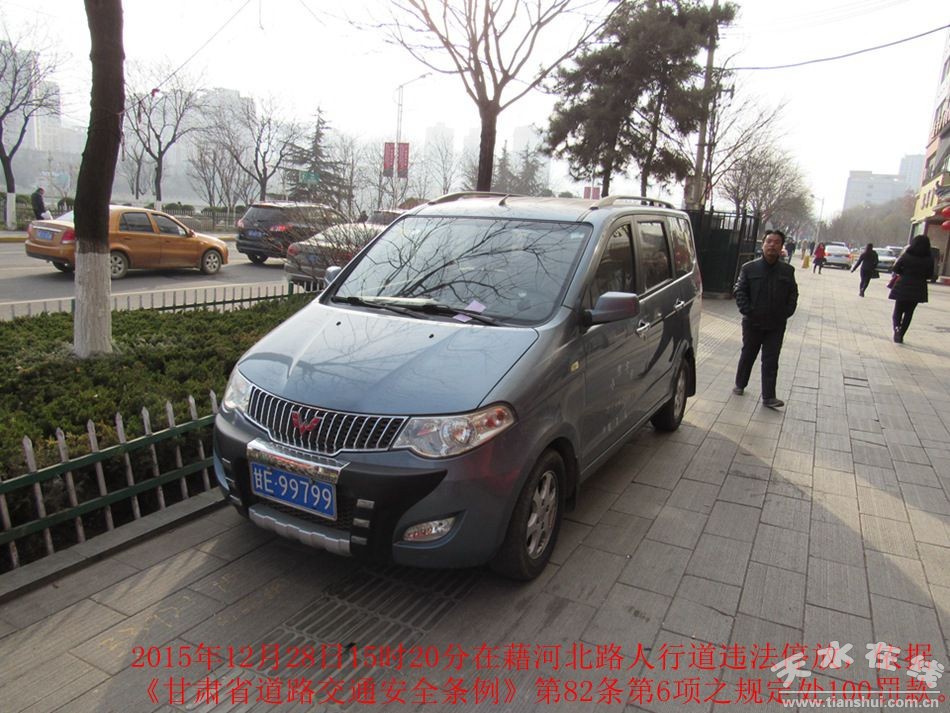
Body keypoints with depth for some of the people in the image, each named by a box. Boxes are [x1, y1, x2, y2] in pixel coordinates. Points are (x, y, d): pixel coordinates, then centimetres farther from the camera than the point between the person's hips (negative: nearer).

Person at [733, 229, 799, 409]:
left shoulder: (787, 271, 3)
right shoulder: (749, 268, -3)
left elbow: (793, 294, 9)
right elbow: (740, 292, -2)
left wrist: (786, 312, -3)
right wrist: (747, 311, -12)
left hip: (776, 325, 1)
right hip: (753, 323, -1)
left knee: (771, 361, 1)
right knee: (748, 355, 15)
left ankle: (768, 397, 4)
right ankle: (740, 385, 33)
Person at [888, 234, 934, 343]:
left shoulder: (907, 255, -9)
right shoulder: (929, 259, -4)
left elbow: (895, 269, -5)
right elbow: (929, 275, 3)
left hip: (903, 287, -1)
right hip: (918, 289, 1)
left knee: (898, 310, 11)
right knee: (908, 313, 10)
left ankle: (896, 327, -17)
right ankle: (900, 335, 8)